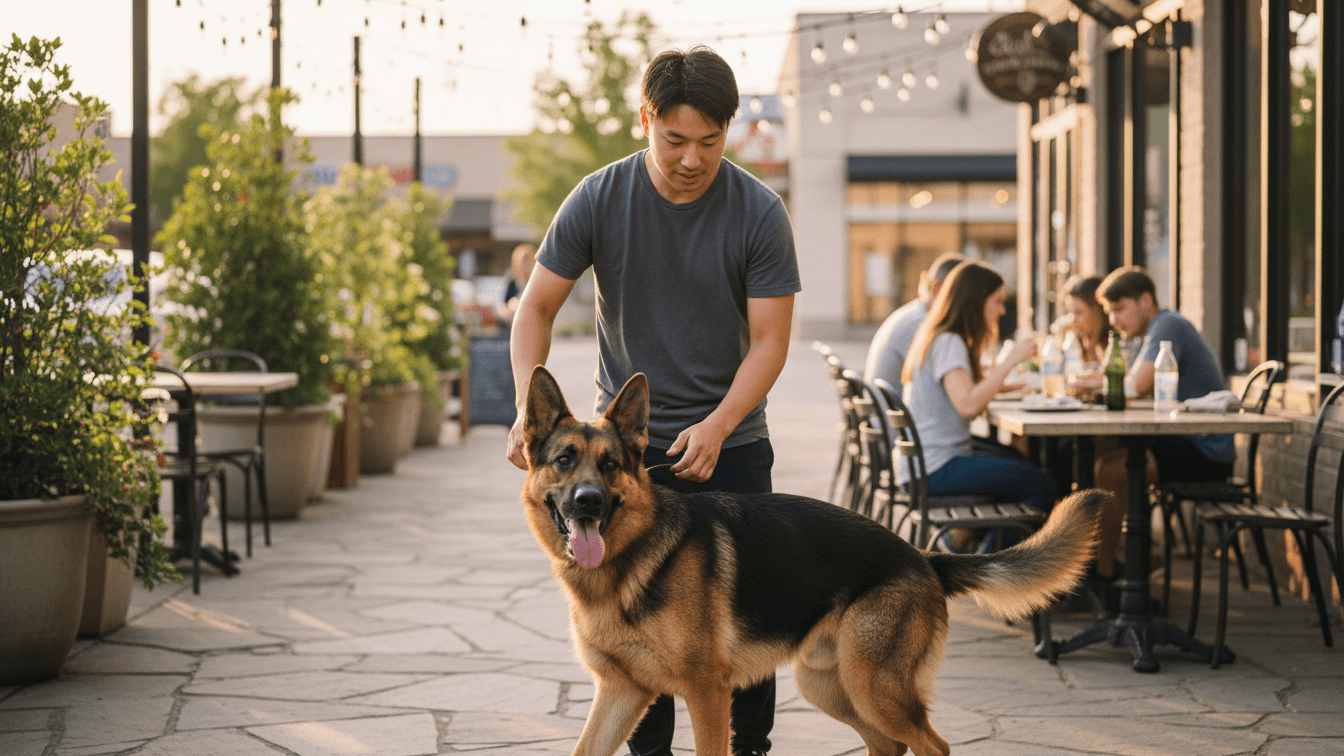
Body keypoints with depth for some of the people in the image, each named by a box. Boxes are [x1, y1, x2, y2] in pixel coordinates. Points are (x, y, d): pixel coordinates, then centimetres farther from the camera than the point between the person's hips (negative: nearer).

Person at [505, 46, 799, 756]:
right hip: (627, 440, 1)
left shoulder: (759, 212, -11)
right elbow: (537, 305, -3)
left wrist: (717, 426, -24)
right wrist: (530, 406, -18)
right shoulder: (597, 200, -9)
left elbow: (769, 340, -10)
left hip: (730, 439, -1)